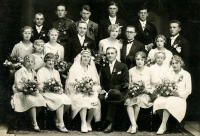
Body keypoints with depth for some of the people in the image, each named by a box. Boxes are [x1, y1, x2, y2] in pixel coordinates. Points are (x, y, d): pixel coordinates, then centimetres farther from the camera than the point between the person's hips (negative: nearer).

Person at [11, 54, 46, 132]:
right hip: (21, 93, -5)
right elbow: (18, 86, -8)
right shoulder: (20, 72, -1)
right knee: (32, 100, -36)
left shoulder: (33, 72, 18)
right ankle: (35, 124, -29)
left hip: (32, 92, 5)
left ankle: (33, 119, -9)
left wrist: (35, 90, -6)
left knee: (41, 99, -28)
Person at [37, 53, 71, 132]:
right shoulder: (41, 71, 3)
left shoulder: (56, 72, 23)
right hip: (46, 93, -6)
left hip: (57, 93, 6)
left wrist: (60, 89, -7)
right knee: (60, 100, -33)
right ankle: (60, 124, -25)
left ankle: (57, 119, -4)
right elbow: (40, 87, -7)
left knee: (68, 101, -24)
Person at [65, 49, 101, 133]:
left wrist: (92, 87, -8)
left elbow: (96, 83, 13)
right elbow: (70, 83, -2)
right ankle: (83, 123, -31)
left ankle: (89, 122, -14)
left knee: (94, 100, -30)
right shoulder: (75, 68, 7)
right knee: (83, 100, -35)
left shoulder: (92, 68, 19)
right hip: (77, 92, -3)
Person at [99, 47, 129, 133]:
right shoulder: (104, 68, 19)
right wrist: (103, 89, -7)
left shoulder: (123, 66, 7)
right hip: (107, 92, 3)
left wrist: (113, 89, -15)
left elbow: (125, 83, -1)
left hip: (119, 92, -3)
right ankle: (104, 122, -23)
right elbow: (101, 82, 18)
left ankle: (110, 122, -35)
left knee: (115, 93, -39)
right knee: (101, 98, -33)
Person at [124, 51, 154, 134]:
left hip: (146, 94, -2)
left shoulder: (149, 70, 6)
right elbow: (129, 85, 13)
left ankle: (133, 125, -24)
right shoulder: (131, 71, 11)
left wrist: (148, 90, -9)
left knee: (138, 99, -35)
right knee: (128, 101, -32)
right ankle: (134, 125, -34)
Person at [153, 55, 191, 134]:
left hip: (179, 99, -4)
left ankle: (163, 126, -31)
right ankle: (164, 124, -18)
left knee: (167, 102, -37)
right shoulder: (169, 74, 21)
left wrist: (180, 94, -13)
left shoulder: (186, 74, 9)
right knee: (158, 101, -30)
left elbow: (189, 90, 3)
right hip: (168, 97, 4)